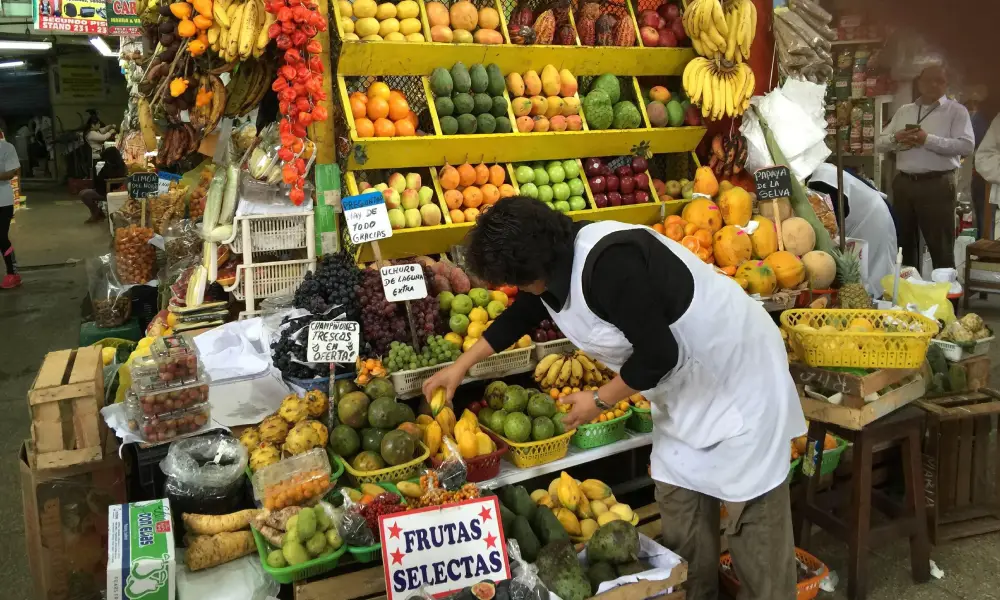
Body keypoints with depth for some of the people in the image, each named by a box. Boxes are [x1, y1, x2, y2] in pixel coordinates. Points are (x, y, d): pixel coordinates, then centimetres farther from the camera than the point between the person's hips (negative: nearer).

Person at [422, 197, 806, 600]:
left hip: (737, 376, -9)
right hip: (684, 388, 9)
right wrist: (460, 366, 21)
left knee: (752, 516, 1)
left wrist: (599, 400, -14)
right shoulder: (553, 266, -3)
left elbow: (658, 354, -30)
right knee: (679, 508, 13)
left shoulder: (610, 265, -33)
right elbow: (518, 317, 16)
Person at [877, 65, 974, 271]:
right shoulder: (903, 111, 14)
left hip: (937, 185, -5)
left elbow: (966, 145, -13)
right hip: (903, 183, 5)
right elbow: (880, 143, 13)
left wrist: (928, 140, -21)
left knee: (940, 246, 0)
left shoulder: (956, 111, 0)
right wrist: (895, 138, -9)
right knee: (904, 241, 15)